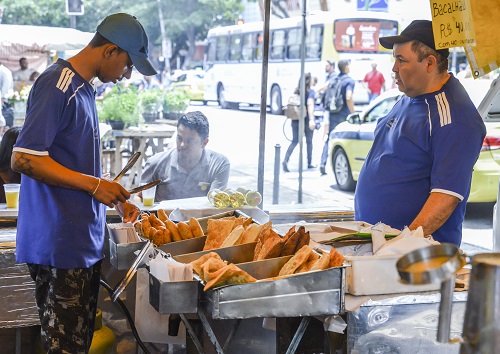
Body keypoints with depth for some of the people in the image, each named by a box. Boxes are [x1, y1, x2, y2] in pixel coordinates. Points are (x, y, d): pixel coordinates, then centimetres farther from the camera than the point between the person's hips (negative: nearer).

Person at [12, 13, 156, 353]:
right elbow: (24, 159, -20)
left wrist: (117, 198, 15)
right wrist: (95, 185, -18)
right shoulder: (57, 85, -14)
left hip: (85, 241, 10)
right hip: (59, 244, -10)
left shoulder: (84, 89, 16)